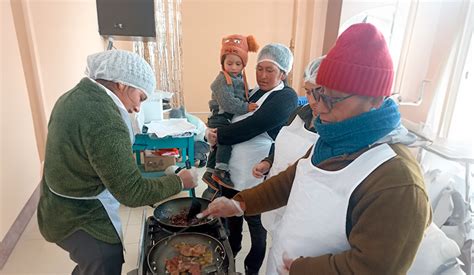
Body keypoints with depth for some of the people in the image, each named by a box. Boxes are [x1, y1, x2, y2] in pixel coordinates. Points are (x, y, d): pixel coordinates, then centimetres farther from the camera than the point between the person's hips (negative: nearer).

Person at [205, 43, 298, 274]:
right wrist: (215, 131, -6)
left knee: (256, 225, 11)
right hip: (232, 170, 7)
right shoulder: (251, 92, 9)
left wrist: (218, 135, -14)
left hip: (256, 177, -7)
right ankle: (230, 254, 50)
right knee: (231, 216, 24)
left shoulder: (286, 98, -14)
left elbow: (252, 126, -23)